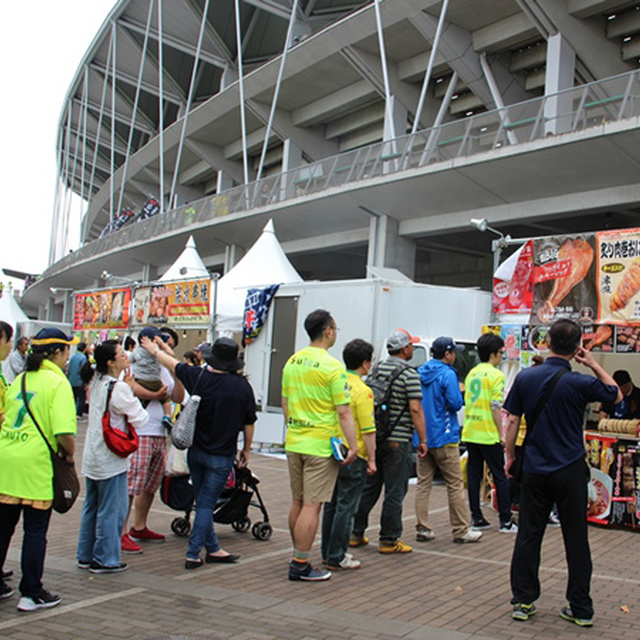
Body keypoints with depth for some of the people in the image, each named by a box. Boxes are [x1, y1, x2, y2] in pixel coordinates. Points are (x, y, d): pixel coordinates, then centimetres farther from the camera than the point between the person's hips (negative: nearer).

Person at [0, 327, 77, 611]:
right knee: (35, 531, 4)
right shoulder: (57, 382, -10)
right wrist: (70, 455, -1)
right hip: (35, 464, -7)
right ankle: (32, 593, 12)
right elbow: (64, 432, -19)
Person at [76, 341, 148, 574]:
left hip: (92, 457, 9)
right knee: (111, 510, 2)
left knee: (91, 507, 17)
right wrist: (129, 390, -7)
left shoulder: (97, 383, 6)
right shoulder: (119, 388, -19)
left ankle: (85, 555, 26)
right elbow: (140, 419, -15)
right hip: (111, 459, -9)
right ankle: (105, 559, 9)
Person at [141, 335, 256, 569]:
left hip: (195, 451, 3)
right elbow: (249, 423, -2)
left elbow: (173, 364, 9)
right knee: (206, 504, 3)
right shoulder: (242, 386, -11)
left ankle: (213, 548, 24)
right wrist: (246, 449, 13)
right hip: (221, 455, -3)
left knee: (203, 502, 16)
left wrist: (154, 349, 27)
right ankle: (193, 554, 4)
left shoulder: (199, 377, -8)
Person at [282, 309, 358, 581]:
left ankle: (298, 557, 26)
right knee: (312, 506, -2)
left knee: (298, 503, 15)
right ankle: (301, 565, 3)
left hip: (294, 443, 7)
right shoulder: (332, 367, -14)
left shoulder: (292, 362, 7)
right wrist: (352, 446, -11)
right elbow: (343, 413, -15)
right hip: (320, 446, -7)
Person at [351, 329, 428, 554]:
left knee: (368, 487, 14)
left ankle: (356, 533, 19)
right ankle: (389, 540, 7)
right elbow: (415, 409, -16)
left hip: (374, 438, 7)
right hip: (398, 441, -7)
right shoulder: (409, 374, -11)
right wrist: (423, 440, -10)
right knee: (394, 492, 1)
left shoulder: (377, 369, 10)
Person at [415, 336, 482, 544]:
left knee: (423, 483, 8)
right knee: (455, 485, 2)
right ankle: (462, 530, 7)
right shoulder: (447, 374, -13)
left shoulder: (420, 373, 10)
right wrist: (459, 391, 3)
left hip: (422, 437, 7)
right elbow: (456, 404, -15)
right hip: (444, 437, -7)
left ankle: (422, 528, 10)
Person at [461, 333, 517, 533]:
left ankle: (477, 518, 12)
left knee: (473, 476, 8)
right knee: (500, 477, 3)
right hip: (488, 434, -7)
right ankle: (506, 521, 7)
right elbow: (496, 407, -15)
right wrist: (501, 434, -10)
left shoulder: (472, 373, 12)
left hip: (470, 433, 7)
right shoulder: (496, 375, -10)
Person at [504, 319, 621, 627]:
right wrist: (594, 365, 9)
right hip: (570, 471, -2)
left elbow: (512, 421, 0)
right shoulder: (580, 382, -10)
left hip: (534, 470, 2)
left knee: (528, 536, 10)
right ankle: (581, 608, 16)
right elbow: (616, 395, 9)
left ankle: (523, 601, 15)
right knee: (576, 540, 8)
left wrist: (510, 456, 11)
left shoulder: (526, 377, -4)